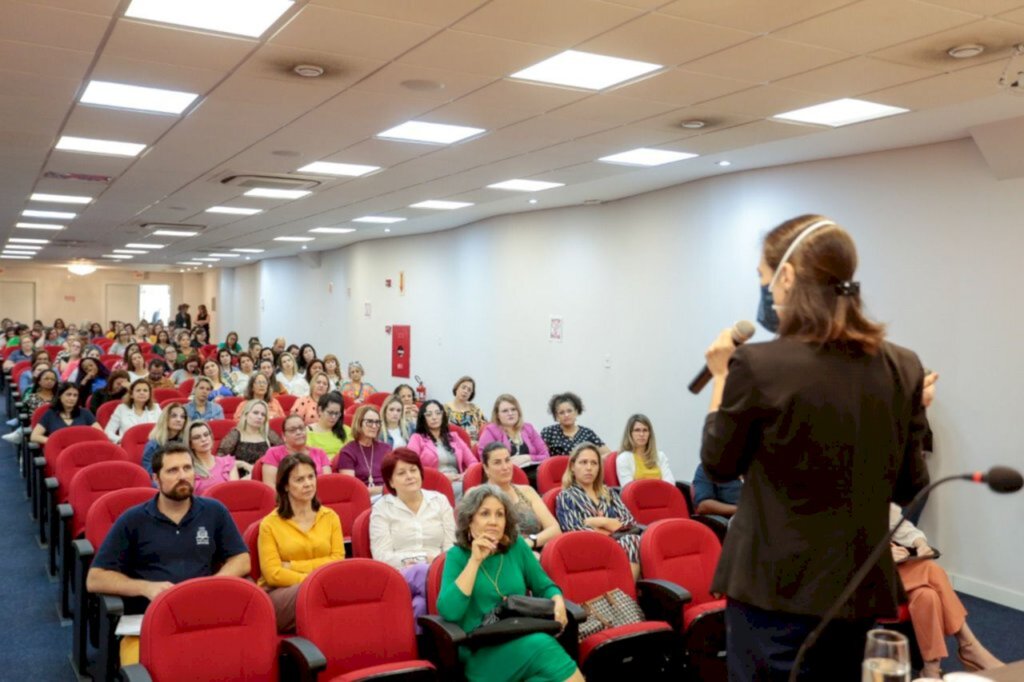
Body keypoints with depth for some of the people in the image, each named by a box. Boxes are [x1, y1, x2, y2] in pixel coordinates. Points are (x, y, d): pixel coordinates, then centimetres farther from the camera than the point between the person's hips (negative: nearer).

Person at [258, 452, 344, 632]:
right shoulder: (270, 523, 4)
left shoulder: (330, 517, 13)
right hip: (279, 596, -2)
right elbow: (273, 574, -5)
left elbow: (338, 560, 3)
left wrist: (293, 566, -6)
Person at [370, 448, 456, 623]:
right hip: (399, 575, -1)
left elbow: (451, 545, 10)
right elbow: (381, 555, -1)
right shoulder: (382, 508, 10)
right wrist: (409, 563, -16)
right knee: (422, 572, -37)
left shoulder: (439, 500, 16)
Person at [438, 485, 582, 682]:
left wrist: (558, 601, -7)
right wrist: (475, 560, -15)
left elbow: (544, 587, 17)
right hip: (481, 650, -4)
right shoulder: (457, 555, 1)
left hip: (522, 636, 4)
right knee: (541, 647, -33)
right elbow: (448, 612, -14)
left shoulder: (516, 546, 10)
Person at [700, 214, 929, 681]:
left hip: (775, 589, -4)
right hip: (861, 588, 5)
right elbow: (908, 488, 6)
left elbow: (719, 465, -2)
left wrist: (721, 378, 7)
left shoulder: (757, 365, -17)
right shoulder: (903, 368, -2)